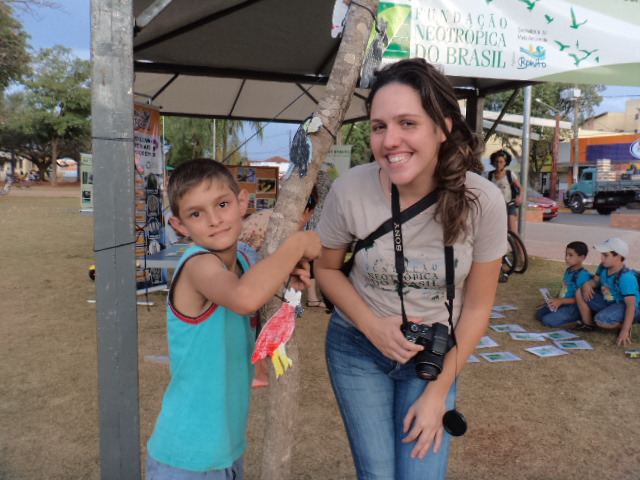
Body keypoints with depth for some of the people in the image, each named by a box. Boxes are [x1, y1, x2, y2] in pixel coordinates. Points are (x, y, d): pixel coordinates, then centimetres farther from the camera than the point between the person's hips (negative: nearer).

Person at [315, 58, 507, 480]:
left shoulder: (483, 201, -20)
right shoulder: (350, 190, -21)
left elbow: (477, 307, -8)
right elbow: (327, 268, -2)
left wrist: (438, 393, -7)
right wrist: (372, 325, -17)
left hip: (435, 354, 1)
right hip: (358, 346, 0)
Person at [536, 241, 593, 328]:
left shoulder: (583, 275, -20)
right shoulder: (568, 270, 10)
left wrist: (561, 301, -22)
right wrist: (556, 300, 5)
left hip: (574, 308, -10)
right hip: (563, 305, 10)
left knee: (548, 320, -21)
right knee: (540, 314, 8)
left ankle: (577, 322, -7)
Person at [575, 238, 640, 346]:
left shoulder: (626, 277, -29)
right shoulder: (603, 267, -6)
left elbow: (631, 305, -31)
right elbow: (595, 281, 12)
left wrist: (625, 330, -36)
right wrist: (587, 284, -16)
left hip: (624, 307, -8)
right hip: (608, 302, 9)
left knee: (601, 320, -35)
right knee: (580, 292, 0)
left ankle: (623, 326, -3)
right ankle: (588, 325, 12)